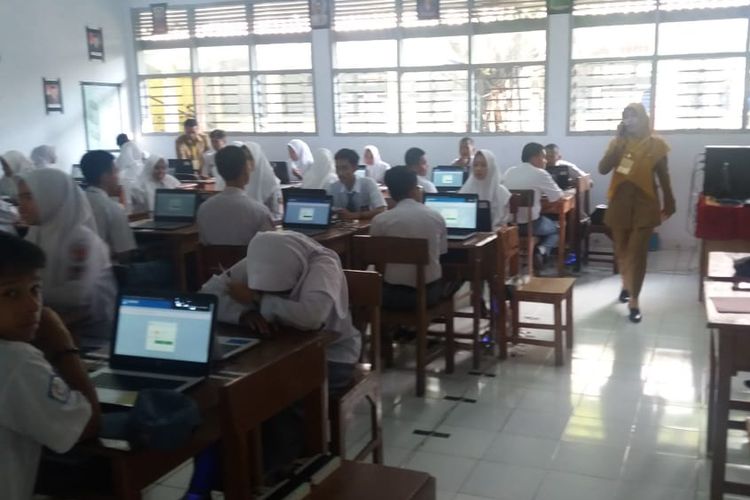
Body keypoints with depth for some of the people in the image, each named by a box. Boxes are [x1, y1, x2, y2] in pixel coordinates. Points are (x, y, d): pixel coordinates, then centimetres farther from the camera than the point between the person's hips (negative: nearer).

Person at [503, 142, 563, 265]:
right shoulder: (540, 173, -10)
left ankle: (540, 251, 14)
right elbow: (557, 196, -2)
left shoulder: (509, 171, 6)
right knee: (556, 228, 26)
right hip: (529, 225, -6)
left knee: (548, 224, 34)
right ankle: (542, 251, -1)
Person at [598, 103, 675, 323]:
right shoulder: (617, 143, 4)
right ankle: (626, 283, 39)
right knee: (622, 250, 14)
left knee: (637, 252, -7)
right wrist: (619, 141, -13)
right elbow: (603, 169, -9)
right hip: (620, 203, 3)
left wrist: (668, 205, 4)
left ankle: (634, 300, -3)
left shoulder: (655, 144, -1)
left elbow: (663, 177, 4)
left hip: (644, 205, -3)